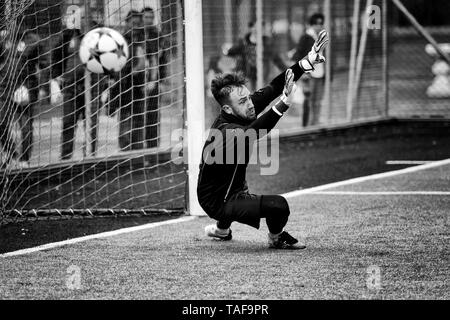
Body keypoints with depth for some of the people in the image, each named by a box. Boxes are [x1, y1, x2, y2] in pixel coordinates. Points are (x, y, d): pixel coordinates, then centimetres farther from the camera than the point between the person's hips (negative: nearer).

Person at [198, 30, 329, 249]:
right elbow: (249, 134, -52)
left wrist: (307, 63, -15)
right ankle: (276, 238, 8)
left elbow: (271, 89, -7)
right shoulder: (226, 132, -32)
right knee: (279, 205, -24)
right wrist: (283, 105, -62)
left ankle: (221, 228, 56)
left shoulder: (242, 112, -8)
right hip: (217, 203, -10)